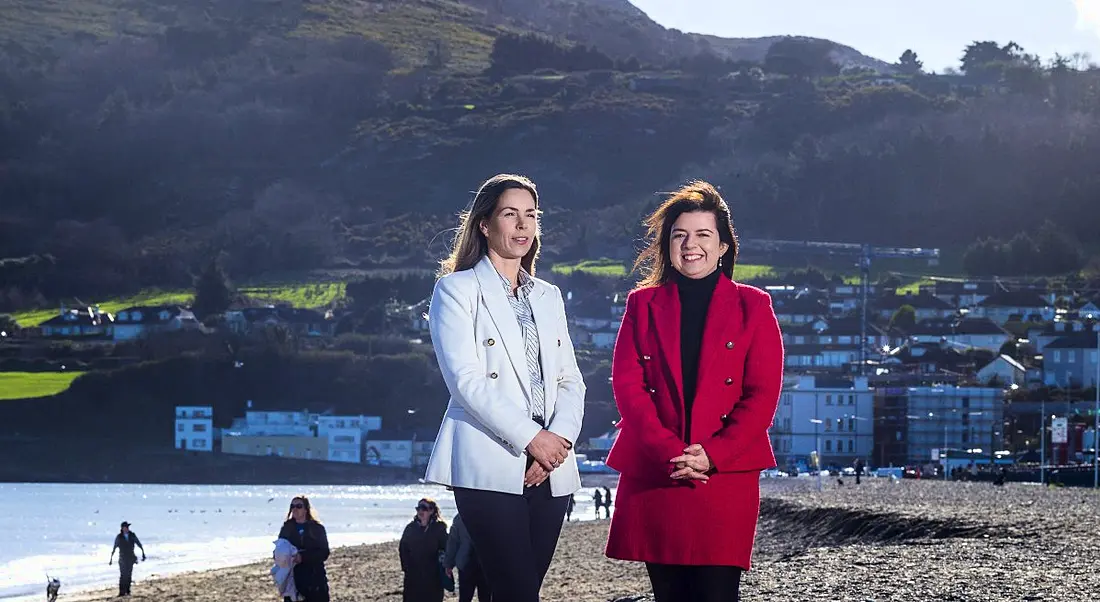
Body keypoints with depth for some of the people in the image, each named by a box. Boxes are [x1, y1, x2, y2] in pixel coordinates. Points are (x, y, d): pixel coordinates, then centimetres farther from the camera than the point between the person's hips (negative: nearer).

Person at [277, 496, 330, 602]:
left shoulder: (318, 528, 1)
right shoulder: (287, 528, 9)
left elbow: (324, 553, -7)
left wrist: (303, 557, -21)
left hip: (315, 581, -2)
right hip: (293, 581, 2)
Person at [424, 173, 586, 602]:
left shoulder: (548, 297, 21)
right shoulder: (457, 289, 2)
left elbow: (570, 381, 14)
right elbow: (465, 379, -9)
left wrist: (560, 437, -6)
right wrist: (530, 438, -15)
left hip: (550, 469, 6)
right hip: (490, 466, -6)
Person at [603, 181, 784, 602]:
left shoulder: (752, 307, 7)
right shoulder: (643, 304, 12)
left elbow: (763, 395, 1)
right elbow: (627, 385, 2)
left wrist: (712, 456, -12)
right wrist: (670, 453, -12)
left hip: (727, 477, -2)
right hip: (652, 478, 2)